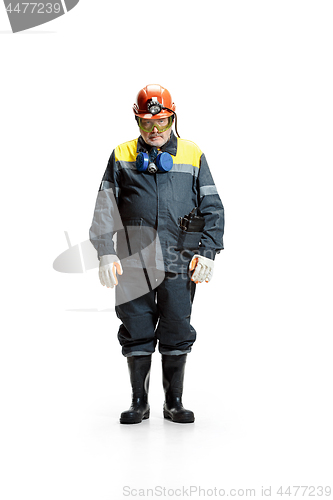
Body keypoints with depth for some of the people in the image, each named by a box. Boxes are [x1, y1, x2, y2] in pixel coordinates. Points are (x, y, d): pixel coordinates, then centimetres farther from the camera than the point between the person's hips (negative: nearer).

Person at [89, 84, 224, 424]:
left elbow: (212, 208, 7)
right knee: (137, 334, 4)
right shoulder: (121, 157, 9)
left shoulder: (193, 156, 9)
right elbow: (105, 208, 6)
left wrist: (207, 252, -4)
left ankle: (174, 402, 16)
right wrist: (106, 253, -5)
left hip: (179, 262, 0)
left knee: (177, 335, 3)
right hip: (133, 261, 0)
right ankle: (139, 402, 17)